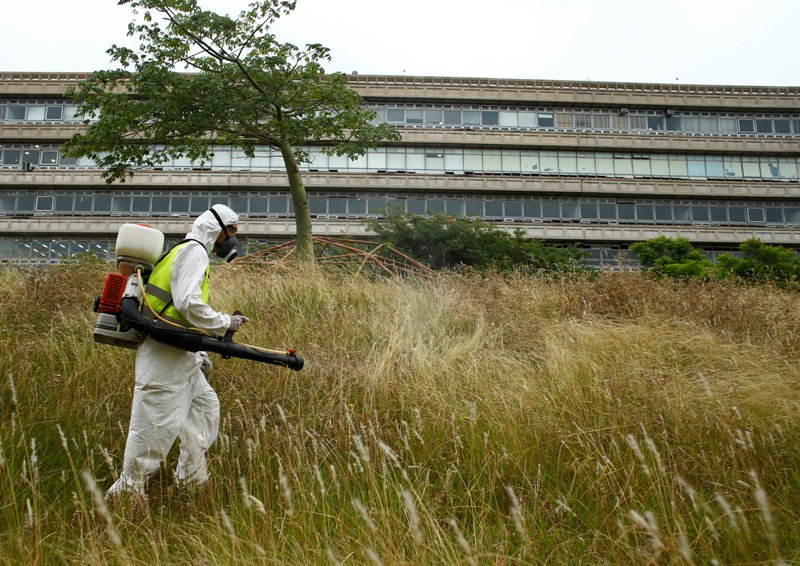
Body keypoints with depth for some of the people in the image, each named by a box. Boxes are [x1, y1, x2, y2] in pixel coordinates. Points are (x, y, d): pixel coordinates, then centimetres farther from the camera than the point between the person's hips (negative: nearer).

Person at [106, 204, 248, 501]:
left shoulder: (186, 252, 21)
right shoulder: (193, 251, -11)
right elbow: (190, 304, -24)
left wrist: (198, 353, 21)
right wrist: (225, 323, -12)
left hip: (178, 355, 11)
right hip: (165, 355, -11)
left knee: (206, 405, 18)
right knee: (155, 424, -2)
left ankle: (192, 477, 28)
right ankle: (127, 489, 12)